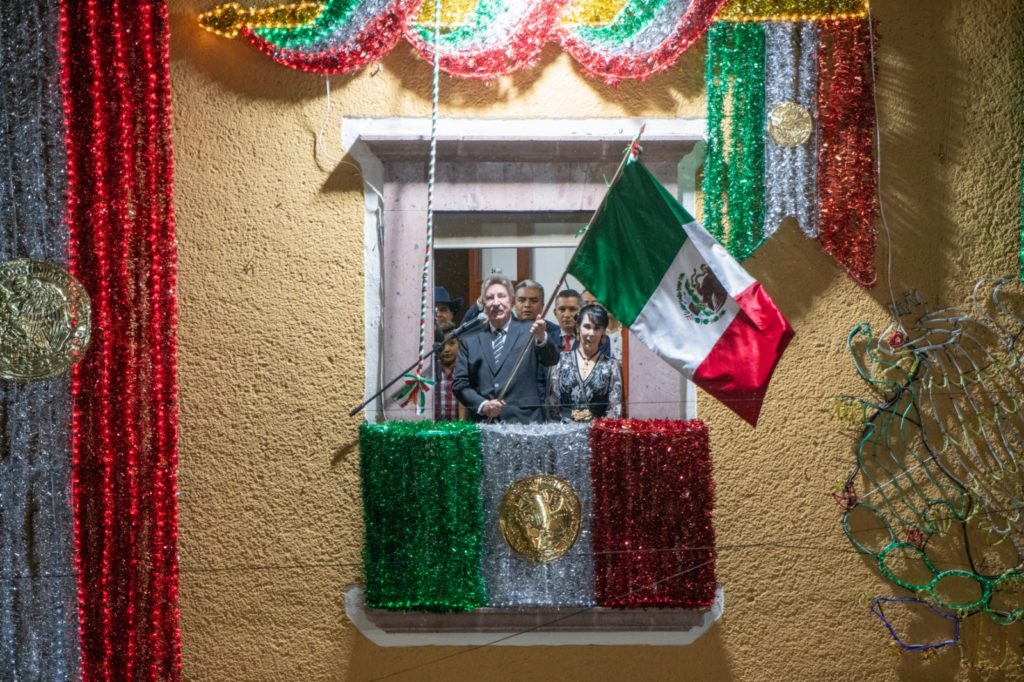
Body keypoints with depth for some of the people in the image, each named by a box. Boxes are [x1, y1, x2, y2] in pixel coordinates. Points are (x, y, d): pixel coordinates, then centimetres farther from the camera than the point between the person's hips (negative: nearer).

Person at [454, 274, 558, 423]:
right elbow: (460, 384, 9)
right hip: (482, 424, 2)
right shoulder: (470, 340, 12)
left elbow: (552, 359, -9)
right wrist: (482, 405, -8)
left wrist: (541, 338, -29)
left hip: (524, 423, -1)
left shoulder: (528, 331, 6)